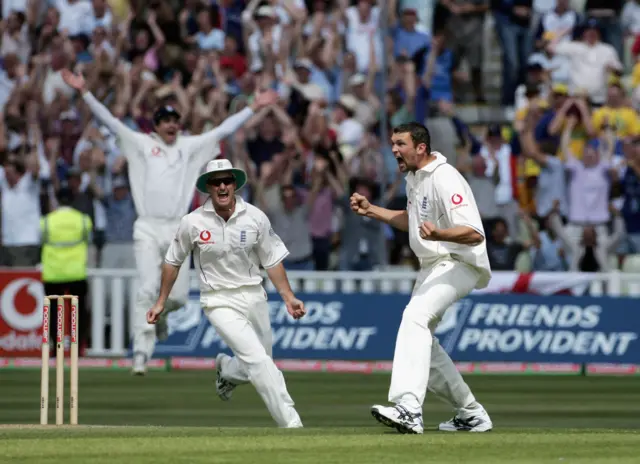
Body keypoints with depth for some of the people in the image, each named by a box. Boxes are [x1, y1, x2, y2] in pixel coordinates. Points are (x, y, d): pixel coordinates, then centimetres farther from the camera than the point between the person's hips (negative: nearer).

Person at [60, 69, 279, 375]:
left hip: (178, 230, 2)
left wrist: (254, 107, 12)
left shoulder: (191, 146, 14)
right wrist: (84, 92, -7)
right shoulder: (142, 144, 7)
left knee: (178, 296, -2)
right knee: (148, 289, -14)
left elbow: (223, 130, 15)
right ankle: (142, 352, -12)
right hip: (148, 229, -2)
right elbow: (109, 121, 2)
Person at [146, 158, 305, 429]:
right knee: (258, 361, -18)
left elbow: (272, 261, 5)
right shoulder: (193, 222, -8)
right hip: (220, 303, -4)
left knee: (258, 365, 12)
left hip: (254, 297, 4)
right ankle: (291, 424, -17)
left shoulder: (255, 218, -3)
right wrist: (161, 302, 10)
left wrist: (288, 297, -3)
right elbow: (173, 261, 6)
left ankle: (226, 370, 47)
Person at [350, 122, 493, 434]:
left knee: (415, 316, -31)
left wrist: (438, 234, -46)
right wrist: (371, 210, 19)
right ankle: (471, 415, 27)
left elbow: (475, 234, -29)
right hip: (432, 266, 11)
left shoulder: (444, 179, -20)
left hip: (458, 264, -11)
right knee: (421, 340, 15)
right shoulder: (414, 177, 10)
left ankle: (409, 410, -46)